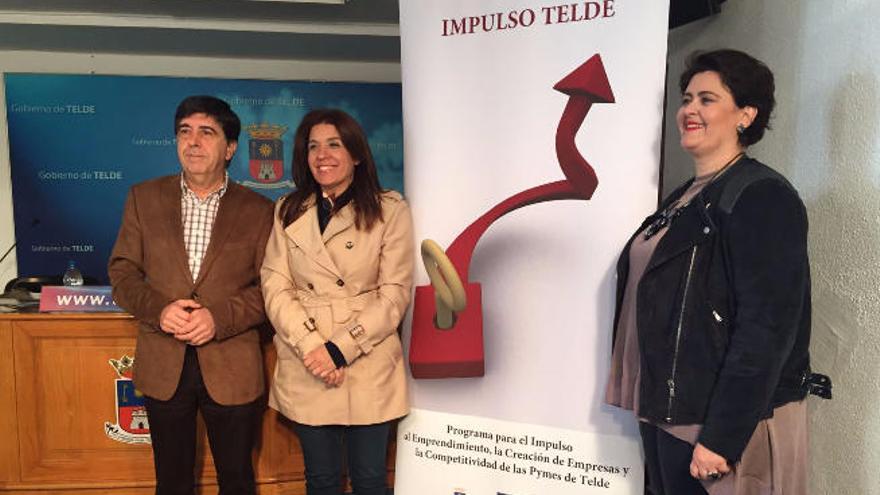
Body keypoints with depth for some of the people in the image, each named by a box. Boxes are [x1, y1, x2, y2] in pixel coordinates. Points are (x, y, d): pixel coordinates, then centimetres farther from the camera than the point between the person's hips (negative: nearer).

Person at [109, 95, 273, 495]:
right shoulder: (144, 198, 5)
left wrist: (220, 317, -19)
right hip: (163, 367, 2)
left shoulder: (258, 210, -1)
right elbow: (122, 271, 4)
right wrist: (158, 309, -15)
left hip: (232, 369, -1)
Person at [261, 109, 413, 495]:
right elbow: (275, 287, 0)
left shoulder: (390, 210, -3)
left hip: (369, 369, -2)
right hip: (306, 371, 3)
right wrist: (312, 346, -14)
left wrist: (340, 349, -15)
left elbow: (394, 294, -7)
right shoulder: (288, 212, 7)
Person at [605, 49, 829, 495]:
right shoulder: (683, 199, 11)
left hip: (721, 424, -8)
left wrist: (721, 437, -22)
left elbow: (766, 328, -21)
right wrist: (649, 406, 13)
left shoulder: (763, 197, -14)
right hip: (663, 412, 8)